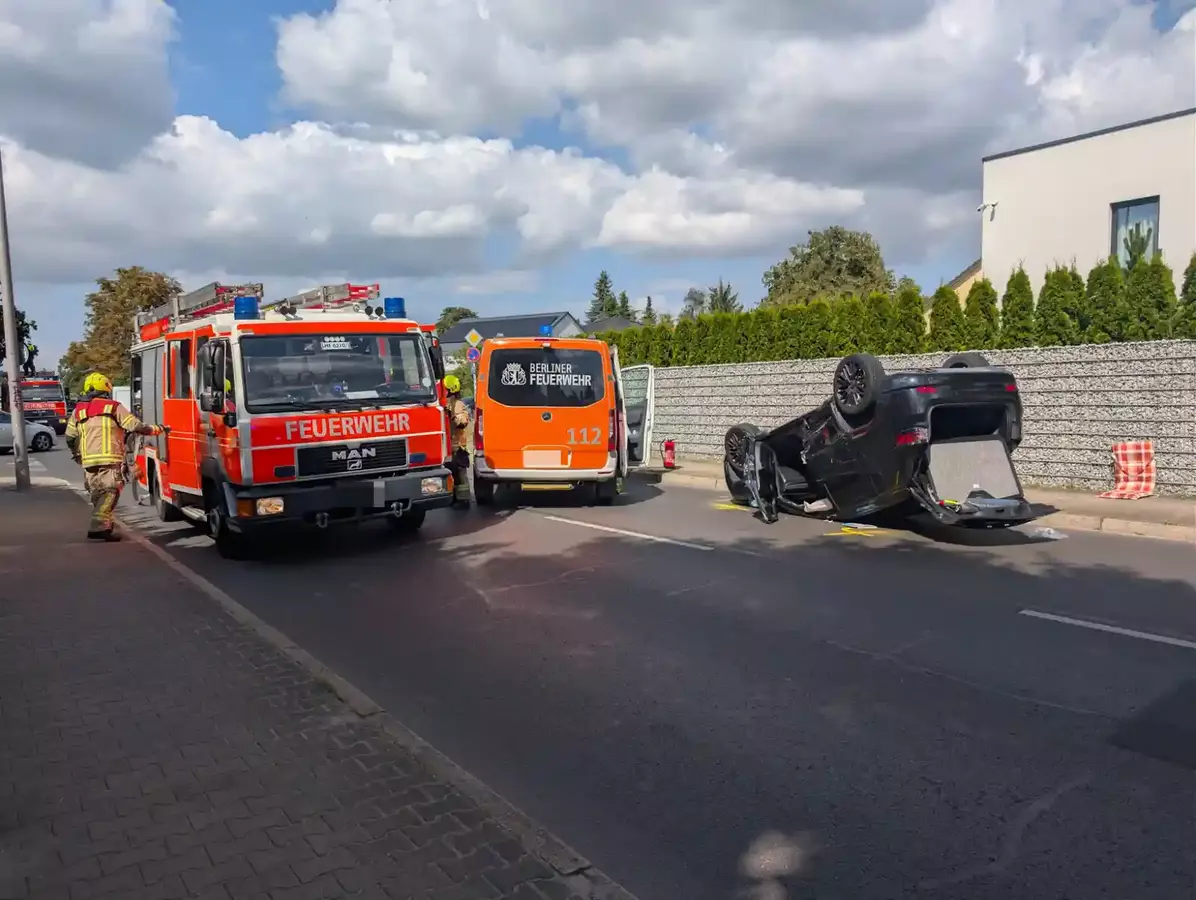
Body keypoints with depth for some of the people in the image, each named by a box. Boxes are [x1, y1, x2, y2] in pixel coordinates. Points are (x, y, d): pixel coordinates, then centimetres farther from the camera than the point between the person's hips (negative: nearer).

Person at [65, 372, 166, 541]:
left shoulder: (78, 410, 16)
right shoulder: (113, 407, 3)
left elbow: (70, 437, 16)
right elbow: (136, 426, -1)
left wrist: (77, 454, 31)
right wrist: (156, 429, 14)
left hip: (89, 461, 5)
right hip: (110, 460, -5)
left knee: (98, 494, 15)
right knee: (110, 492, -7)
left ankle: (105, 525, 17)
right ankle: (98, 527, -17)